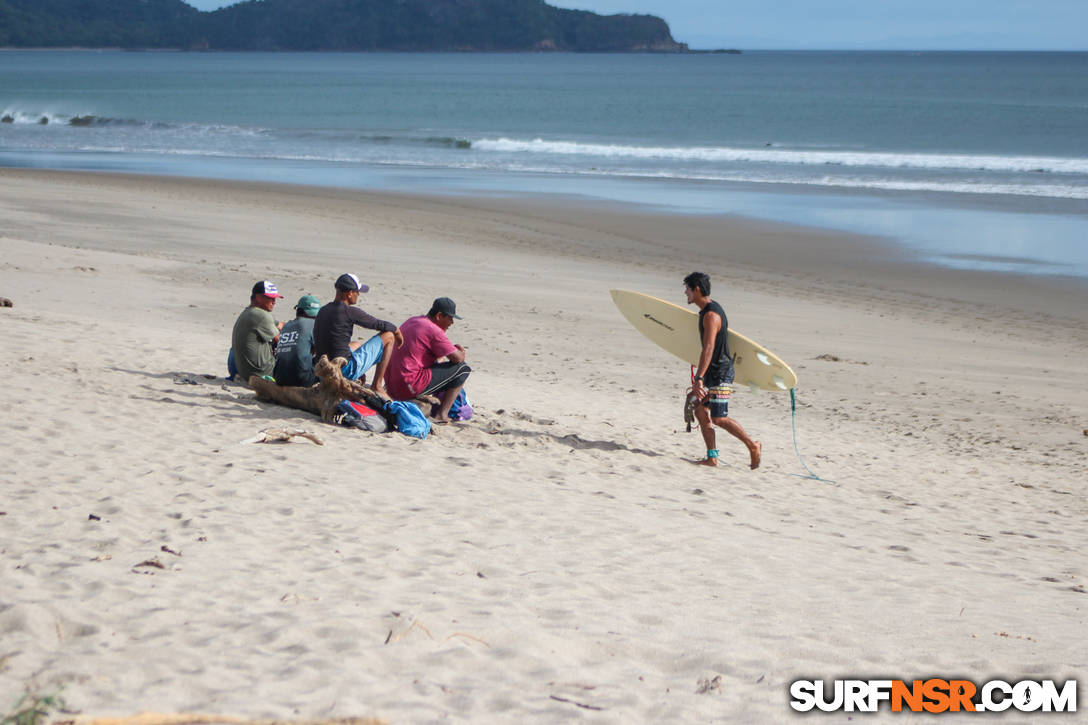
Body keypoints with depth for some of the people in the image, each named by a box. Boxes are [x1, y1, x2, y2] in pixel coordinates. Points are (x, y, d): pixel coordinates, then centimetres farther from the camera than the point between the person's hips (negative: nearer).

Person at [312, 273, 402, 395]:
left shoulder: (323, 311, 9)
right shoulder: (349, 312, -15)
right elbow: (380, 325, -5)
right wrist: (397, 331, 18)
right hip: (346, 370, -8)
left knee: (357, 344, 40)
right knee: (388, 336, 5)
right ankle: (377, 386, 6)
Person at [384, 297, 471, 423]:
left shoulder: (412, 322, 17)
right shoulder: (434, 331, -12)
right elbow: (457, 358, -12)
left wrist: (453, 347, 17)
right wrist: (461, 353, 12)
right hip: (410, 388, -10)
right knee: (462, 368, -1)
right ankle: (442, 415, -4)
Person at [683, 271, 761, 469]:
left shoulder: (711, 315, -20)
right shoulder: (708, 310, 13)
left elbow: (709, 348, -29)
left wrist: (699, 379, -34)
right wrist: (700, 376, 29)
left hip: (720, 373, -10)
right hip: (713, 372, 10)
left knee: (718, 418, -8)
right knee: (700, 411, 6)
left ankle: (753, 446, 4)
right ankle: (712, 457, 7)